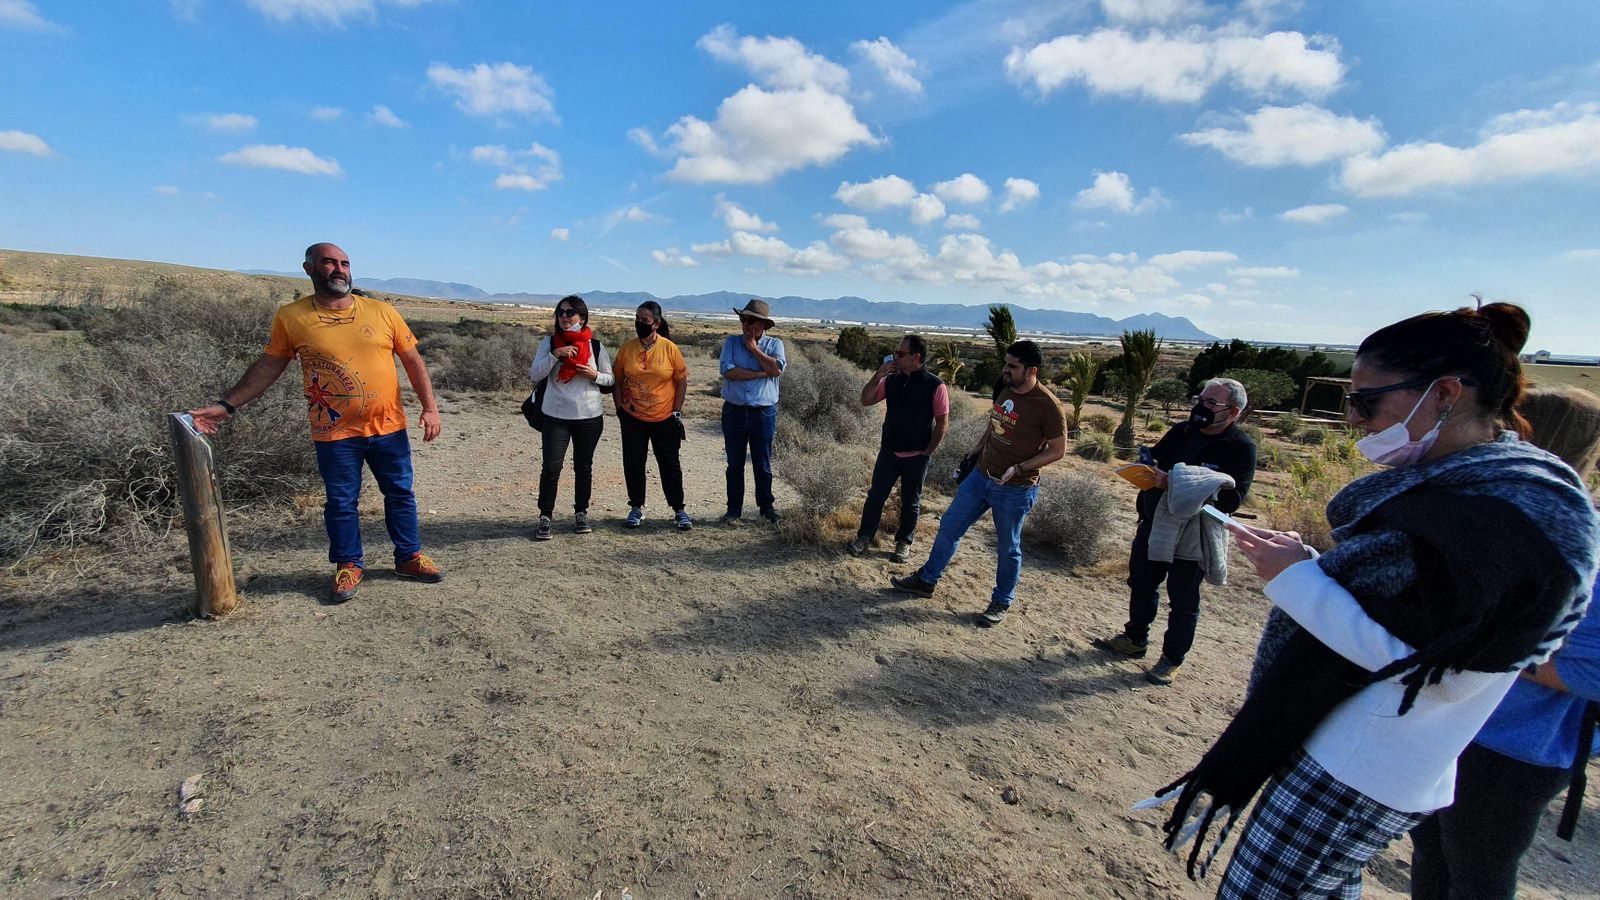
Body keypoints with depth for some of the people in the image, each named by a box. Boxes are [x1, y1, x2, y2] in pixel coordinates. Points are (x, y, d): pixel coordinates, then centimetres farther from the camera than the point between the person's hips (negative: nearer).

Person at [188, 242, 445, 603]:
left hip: (389, 427, 1)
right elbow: (268, 367, 6)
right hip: (335, 434, -1)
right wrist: (227, 405, 0)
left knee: (400, 494, 11)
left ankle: (410, 556, 26)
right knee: (341, 503, 10)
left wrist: (430, 407, -4)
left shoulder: (382, 311, 0)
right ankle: (349, 565, 27)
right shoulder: (291, 317, -1)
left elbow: (413, 361, 2)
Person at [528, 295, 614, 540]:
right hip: (556, 416, -1)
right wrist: (555, 355, -19)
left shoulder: (595, 346, 2)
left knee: (583, 466, 11)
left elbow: (610, 380, 8)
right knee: (551, 467, -5)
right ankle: (545, 517, 8)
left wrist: (595, 375, -13)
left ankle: (581, 513, 25)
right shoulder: (549, 343, 2)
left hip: (590, 416, 1)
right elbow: (535, 375, -7)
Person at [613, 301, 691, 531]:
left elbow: (682, 381, -2)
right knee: (633, 464, 8)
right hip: (633, 418, 2)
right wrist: (620, 407, 0)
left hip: (665, 418, -2)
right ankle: (636, 508, 25)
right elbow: (617, 380, 8)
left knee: (670, 465, 5)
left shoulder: (670, 348, -7)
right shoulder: (627, 349, -1)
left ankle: (679, 510, 17)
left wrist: (677, 411, -5)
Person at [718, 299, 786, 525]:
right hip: (734, 411, 1)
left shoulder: (775, 344, 3)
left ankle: (767, 506, 25)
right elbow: (728, 371, -13)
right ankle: (734, 509, 20)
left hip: (764, 413, -1)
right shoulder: (732, 342, 4)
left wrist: (754, 348, -10)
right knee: (734, 464, 9)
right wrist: (761, 373, -14)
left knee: (763, 465, 8)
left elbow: (777, 369, -17)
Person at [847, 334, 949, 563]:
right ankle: (864, 537, 19)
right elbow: (866, 400, 1)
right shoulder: (891, 380, 0)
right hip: (889, 451, 3)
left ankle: (904, 542, 27)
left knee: (910, 502, 12)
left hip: (916, 456, -3)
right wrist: (878, 374, -11)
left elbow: (942, 424, -9)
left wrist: (927, 452, -8)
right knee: (875, 495, 7)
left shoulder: (935, 386, -13)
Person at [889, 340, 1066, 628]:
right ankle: (926, 580, 29)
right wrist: (977, 449, 7)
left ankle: (1001, 603, 31)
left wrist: (1019, 468, -20)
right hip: (981, 475, 7)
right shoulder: (1006, 389, 2)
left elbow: (1058, 450, -11)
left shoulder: (1047, 405, -18)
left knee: (1008, 548, 10)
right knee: (948, 526, 12)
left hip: (1015, 489, -7)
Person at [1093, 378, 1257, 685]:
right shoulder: (1182, 432, 6)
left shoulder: (1241, 448, -13)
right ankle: (1134, 639, 37)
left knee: (1183, 600, 8)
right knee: (1141, 584, 18)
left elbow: (1232, 498, -24)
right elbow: (1153, 459, 17)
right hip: (1152, 526, 7)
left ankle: (1172, 659, 25)